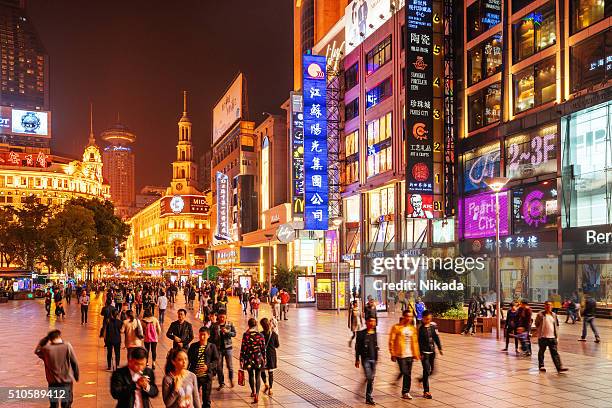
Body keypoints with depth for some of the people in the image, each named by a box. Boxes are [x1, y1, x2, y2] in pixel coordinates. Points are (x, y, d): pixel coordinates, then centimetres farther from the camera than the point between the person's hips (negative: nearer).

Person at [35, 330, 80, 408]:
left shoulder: (46, 349, -8)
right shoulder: (67, 346, -9)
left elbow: (36, 351, 16)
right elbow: (75, 363, -5)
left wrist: (45, 338, 8)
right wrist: (76, 376, 9)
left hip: (53, 382, 1)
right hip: (67, 381, -1)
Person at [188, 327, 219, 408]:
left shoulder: (212, 347, -1)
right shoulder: (193, 346, 4)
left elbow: (216, 361, -2)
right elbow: (188, 360, 8)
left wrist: (208, 367, -17)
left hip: (207, 376, -1)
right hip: (194, 376, 2)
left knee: (206, 398, 10)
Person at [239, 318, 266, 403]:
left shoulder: (246, 335, -9)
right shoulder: (260, 335, -6)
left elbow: (243, 348, -8)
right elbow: (263, 348, -1)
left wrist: (241, 360, -1)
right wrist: (264, 359, 11)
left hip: (248, 358, 0)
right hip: (258, 358, 0)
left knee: (251, 375, 21)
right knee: (258, 376, 7)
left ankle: (253, 392, 33)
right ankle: (257, 395, -3)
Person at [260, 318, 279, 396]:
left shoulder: (261, 334, -14)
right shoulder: (274, 334, -7)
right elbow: (277, 345, 2)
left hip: (263, 354, -2)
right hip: (272, 355, 2)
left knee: (262, 370, 19)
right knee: (271, 372, 11)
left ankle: (266, 384, 1)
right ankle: (270, 388, 11)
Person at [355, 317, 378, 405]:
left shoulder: (375, 333, 8)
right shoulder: (361, 334, -7)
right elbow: (357, 347, -4)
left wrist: (377, 357, 16)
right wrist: (357, 359, -5)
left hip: (373, 358, 5)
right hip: (365, 358, -5)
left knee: (371, 379, 8)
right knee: (369, 378, -13)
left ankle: (368, 397, 18)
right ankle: (369, 398, 2)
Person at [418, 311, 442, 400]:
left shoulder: (433, 326, 3)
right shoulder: (420, 328, -11)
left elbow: (436, 338, 10)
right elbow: (419, 341, -11)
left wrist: (439, 348, 5)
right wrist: (420, 353, -13)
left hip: (432, 351, 5)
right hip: (424, 352, -5)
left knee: (431, 370, 13)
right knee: (426, 371, -6)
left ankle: (423, 379, 40)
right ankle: (426, 391, 0)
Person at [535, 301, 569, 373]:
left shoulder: (554, 315, 9)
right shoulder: (540, 315, -5)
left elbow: (556, 326, 14)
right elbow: (537, 325, 2)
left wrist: (557, 337, 12)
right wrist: (539, 332, -1)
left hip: (552, 337, 3)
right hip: (543, 337, -3)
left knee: (555, 353, -2)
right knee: (541, 352, 9)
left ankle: (559, 367, -6)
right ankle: (541, 366, 21)